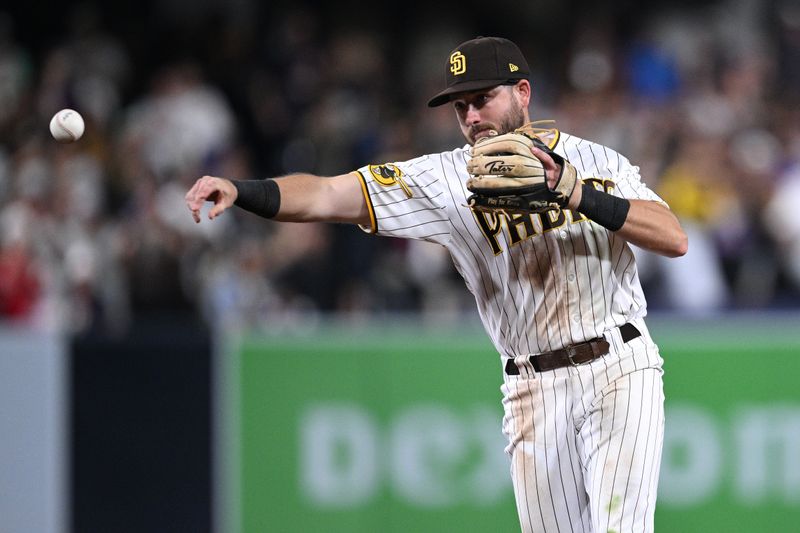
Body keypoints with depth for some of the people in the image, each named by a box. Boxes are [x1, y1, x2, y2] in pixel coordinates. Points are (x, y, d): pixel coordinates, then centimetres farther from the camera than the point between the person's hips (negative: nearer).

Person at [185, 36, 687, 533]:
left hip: (621, 368, -2)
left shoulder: (599, 161, 4)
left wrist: (580, 197, -20)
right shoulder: (444, 179, 1)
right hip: (536, 389, 2)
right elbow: (327, 196, -9)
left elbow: (674, 239, -8)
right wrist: (239, 190, -25)